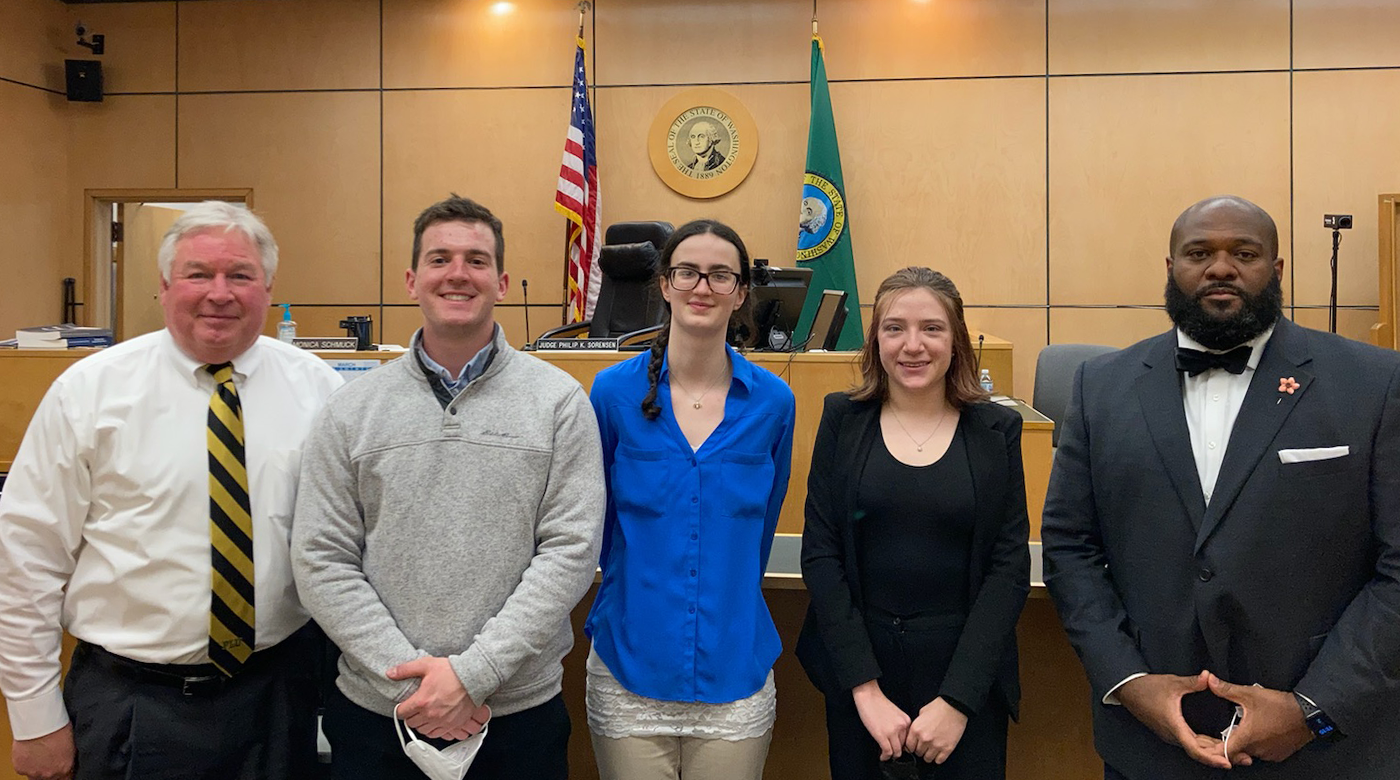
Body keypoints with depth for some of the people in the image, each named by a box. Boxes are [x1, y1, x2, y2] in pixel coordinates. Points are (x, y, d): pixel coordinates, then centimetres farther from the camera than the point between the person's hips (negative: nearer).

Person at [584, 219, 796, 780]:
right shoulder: (614, 391, -5)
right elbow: (597, 521, 7)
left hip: (735, 670, 1)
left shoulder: (772, 402, -1)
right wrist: (642, 588, 10)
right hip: (629, 670, -1)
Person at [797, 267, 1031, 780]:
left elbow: (1011, 568, -5)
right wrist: (866, 688, -12)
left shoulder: (996, 430, -2)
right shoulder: (843, 420, -1)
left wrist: (957, 698, -13)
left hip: (967, 670, 0)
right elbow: (820, 554, -5)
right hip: (858, 665, 1)